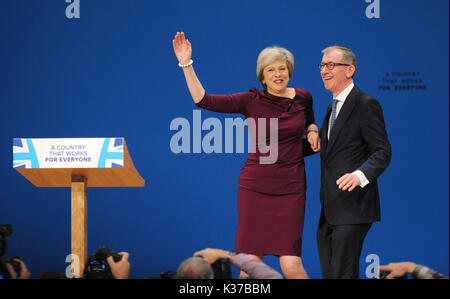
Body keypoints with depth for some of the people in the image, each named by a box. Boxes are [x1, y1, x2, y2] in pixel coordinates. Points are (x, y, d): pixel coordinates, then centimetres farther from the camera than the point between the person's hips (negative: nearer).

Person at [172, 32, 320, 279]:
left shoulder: (302, 98, 4)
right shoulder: (251, 101, -2)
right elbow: (203, 100, -10)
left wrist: (312, 131, 3)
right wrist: (186, 64, -16)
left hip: (290, 189, 0)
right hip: (254, 186, 0)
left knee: (291, 265, -9)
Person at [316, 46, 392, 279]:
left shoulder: (366, 105, -10)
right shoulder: (333, 107, 19)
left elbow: (382, 152, -16)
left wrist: (359, 175, -32)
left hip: (353, 208, -9)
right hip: (329, 211, 9)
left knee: (343, 274, -11)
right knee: (329, 273, 11)